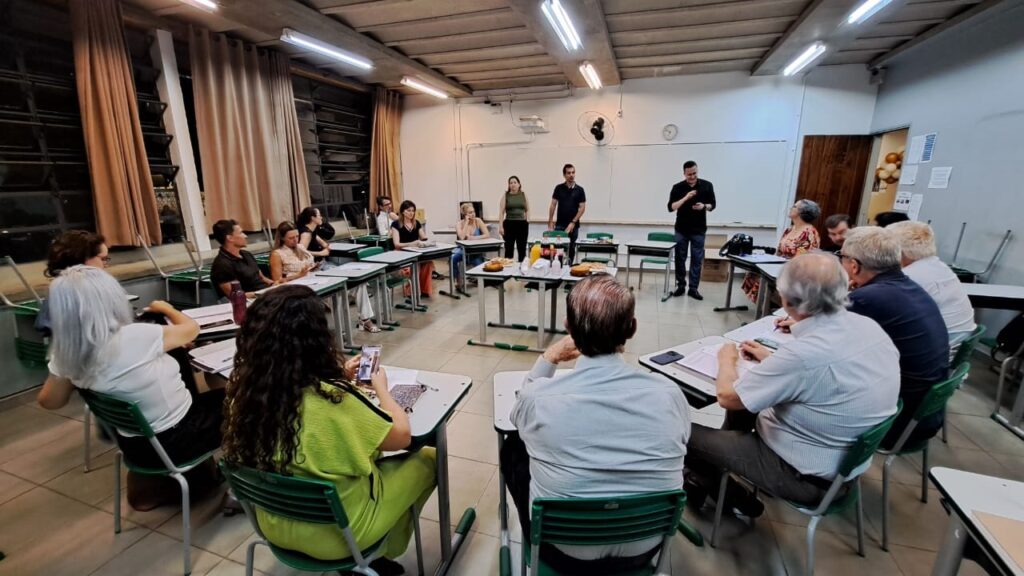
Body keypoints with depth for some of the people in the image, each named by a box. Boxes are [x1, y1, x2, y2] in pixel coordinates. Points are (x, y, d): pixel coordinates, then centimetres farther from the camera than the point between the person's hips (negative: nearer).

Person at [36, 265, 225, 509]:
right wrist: (165, 308, 8)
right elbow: (191, 328, -10)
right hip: (176, 441, -6)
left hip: (137, 446, 6)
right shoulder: (136, 337, -29)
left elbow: (49, 401, 9)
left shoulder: (68, 356, -10)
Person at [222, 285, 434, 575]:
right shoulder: (332, 399, -33)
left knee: (371, 453, 25)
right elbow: (401, 436, -18)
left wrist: (341, 379, 4)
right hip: (336, 533, -6)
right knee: (427, 458, 11)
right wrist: (381, 387, -4)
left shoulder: (245, 388, -15)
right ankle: (380, 552, 27)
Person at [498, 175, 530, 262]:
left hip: (522, 224, 2)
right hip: (509, 224, -2)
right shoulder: (505, 196, 3)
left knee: (522, 249, 6)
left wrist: (527, 220, 0)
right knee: (509, 249, 0)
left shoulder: (524, 195, 9)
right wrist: (500, 226, -9)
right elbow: (501, 212, -1)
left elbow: (527, 210, 14)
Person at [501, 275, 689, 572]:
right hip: (644, 550, 3)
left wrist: (548, 359, 7)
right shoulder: (669, 394, -20)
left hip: (566, 553, -2)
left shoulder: (538, 396, -25)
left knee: (512, 447, 19)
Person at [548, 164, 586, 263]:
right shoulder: (559, 188, 3)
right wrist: (550, 221, -3)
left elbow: (582, 208, -2)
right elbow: (553, 205, 3)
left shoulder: (580, 190, 1)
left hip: (573, 225, 0)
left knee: (571, 249, 6)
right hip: (559, 224, 0)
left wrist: (573, 222, -10)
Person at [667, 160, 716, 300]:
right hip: (681, 229, 0)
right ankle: (680, 286, 16)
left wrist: (704, 206, -16)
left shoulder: (707, 186, 1)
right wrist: (685, 198, -20)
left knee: (697, 260, 2)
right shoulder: (677, 187, -1)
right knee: (680, 258, 4)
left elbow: (712, 205, 6)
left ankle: (693, 288, 9)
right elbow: (671, 207, -8)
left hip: (699, 229, 0)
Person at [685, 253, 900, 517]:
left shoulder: (804, 354, -34)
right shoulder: (868, 326, -8)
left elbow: (726, 396, -22)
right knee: (745, 400, 22)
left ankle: (731, 495, 24)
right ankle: (717, 469, 36)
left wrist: (727, 359, -3)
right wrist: (772, 359, 12)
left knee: (689, 434, -3)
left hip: (808, 475, -8)